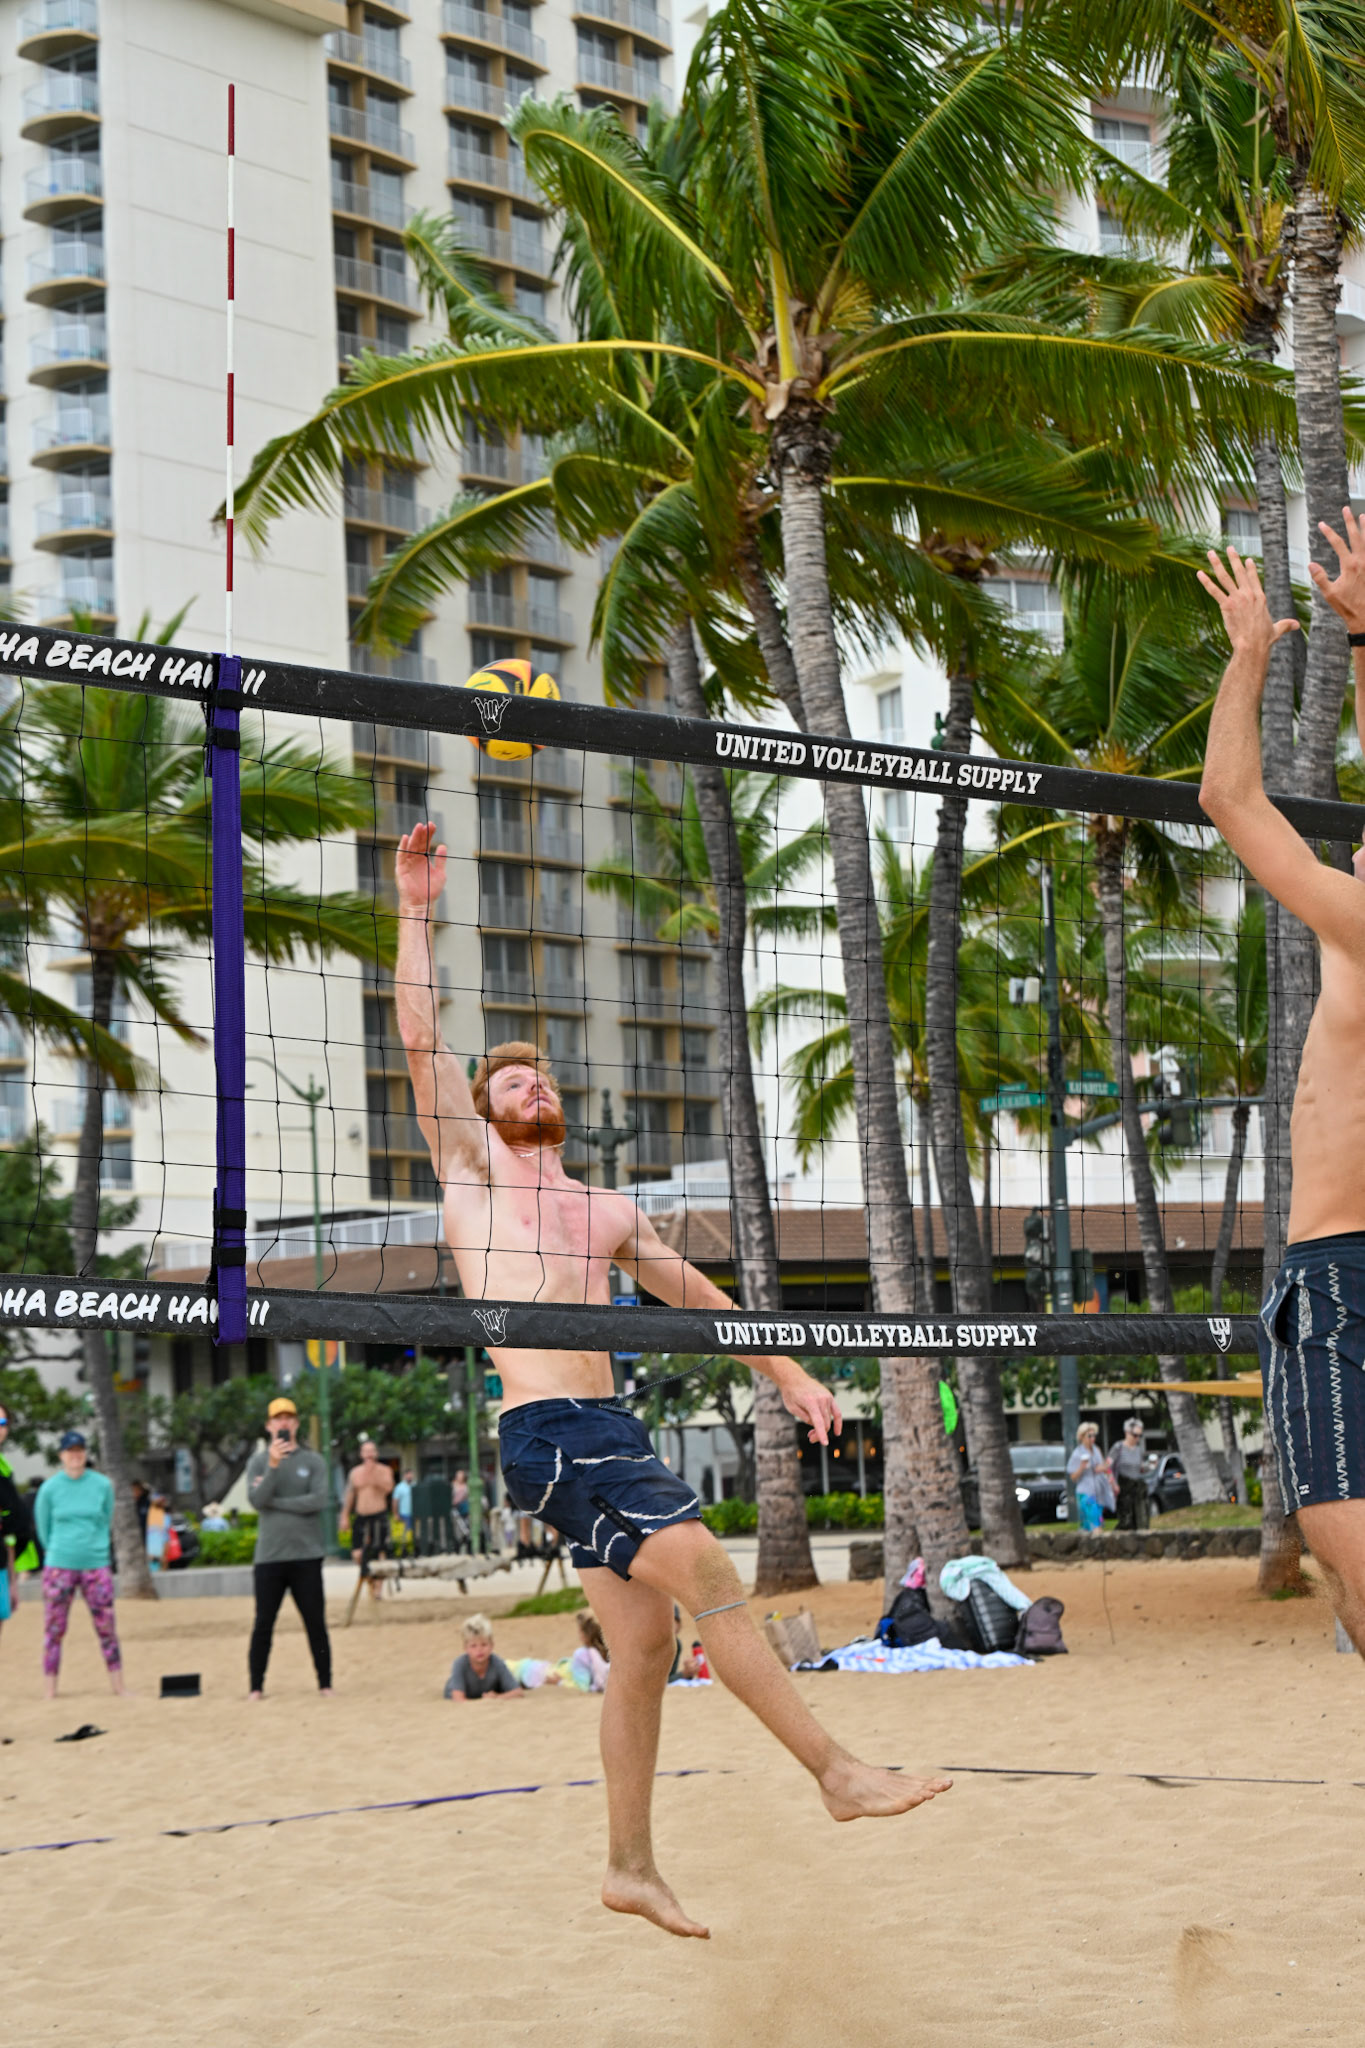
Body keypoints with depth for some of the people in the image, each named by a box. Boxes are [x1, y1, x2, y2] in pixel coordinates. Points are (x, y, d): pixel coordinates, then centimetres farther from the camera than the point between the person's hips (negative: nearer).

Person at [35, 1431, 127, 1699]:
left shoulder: (102, 1485, 2)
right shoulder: (50, 1488, -2)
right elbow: (43, 1528, 8)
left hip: (97, 1565, 1)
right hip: (59, 1566, -1)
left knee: (106, 1627, 1)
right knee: (53, 1629, -1)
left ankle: (119, 1686, 7)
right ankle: (49, 1693, 3)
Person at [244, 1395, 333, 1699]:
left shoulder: (313, 1462, 7)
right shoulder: (258, 1461, 9)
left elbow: (319, 1500, -8)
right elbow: (256, 1500, -8)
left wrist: (273, 1502, -7)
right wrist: (273, 1466, -21)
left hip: (306, 1555, 0)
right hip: (269, 1557, 0)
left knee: (316, 1623, 1)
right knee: (263, 1624, 1)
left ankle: (325, 1685, 8)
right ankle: (256, 1688, 6)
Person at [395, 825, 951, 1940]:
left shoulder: (608, 1208, 24)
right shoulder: (472, 1167, 9)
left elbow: (695, 1293, 30)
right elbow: (422, 1039, 1)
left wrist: (786, 1371, 25)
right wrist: (417, 909, -2)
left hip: (612, 1427, 7)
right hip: (543, 1429, -7)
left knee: (646, 1640, 4)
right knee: (704, 1566, -17)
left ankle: (631, 1865, 13)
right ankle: (838, 1771, -16)